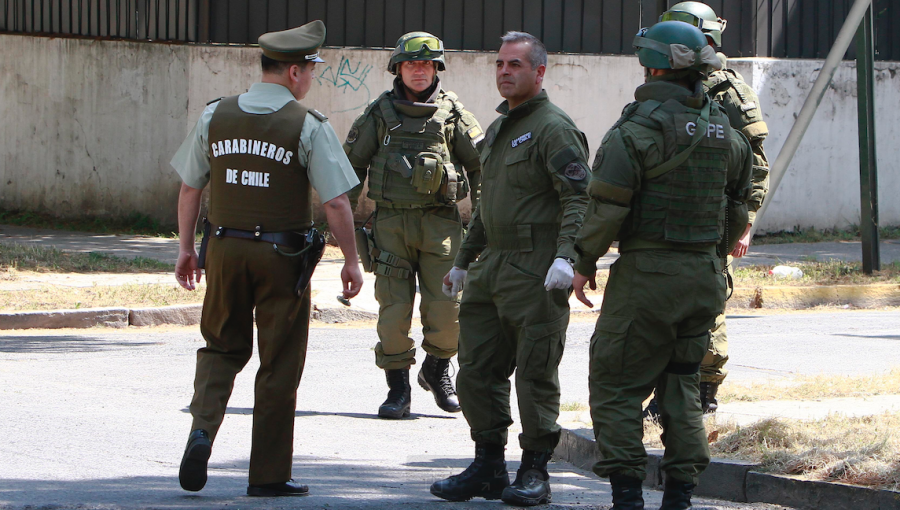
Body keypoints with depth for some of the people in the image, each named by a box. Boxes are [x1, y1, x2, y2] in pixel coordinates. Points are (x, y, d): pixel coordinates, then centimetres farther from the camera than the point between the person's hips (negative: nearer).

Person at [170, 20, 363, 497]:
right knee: (279, 365, 7)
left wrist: (186, 247, 19)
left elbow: (190, 188, 9)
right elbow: (336, 202, -10)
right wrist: (351, 260, 0)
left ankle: (202, 428, -7)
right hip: (281, 254, -3)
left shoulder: (215, 116, 2)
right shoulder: (308, 126, -9)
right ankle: (269, 473, 10)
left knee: (222, 348, 19)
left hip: (224, 248, 3)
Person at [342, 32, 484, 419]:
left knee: (447, 307, -6)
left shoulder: (452, 113, 6)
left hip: (440, 223, 0)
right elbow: (352, 162, 14)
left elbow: (481, 164, 12)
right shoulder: (379, 113, 8)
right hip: (391, 222, 0)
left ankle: (437, 369, 21)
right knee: (393, 308, -4)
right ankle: (398, 388, 6)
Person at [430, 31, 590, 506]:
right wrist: (463, 261, 30)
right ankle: (488, 466, 17)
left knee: (535, 372, -4)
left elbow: (578, 198, -17)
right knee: (477, 369, 8)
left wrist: (565, 255, -29)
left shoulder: (553, 128, -9)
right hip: (492, 269, 9)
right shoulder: (498, 129, 20)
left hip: (536, 273, -9)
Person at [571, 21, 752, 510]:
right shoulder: (724, 131, 8)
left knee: (616, 383, 1)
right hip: (705, 274, 7)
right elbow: (738, 205, 17)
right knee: (680, 384, 15)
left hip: (647, 269, -7)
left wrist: (585, 261, -5)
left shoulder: (640, 127, -14)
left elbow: (607, 205, -17)